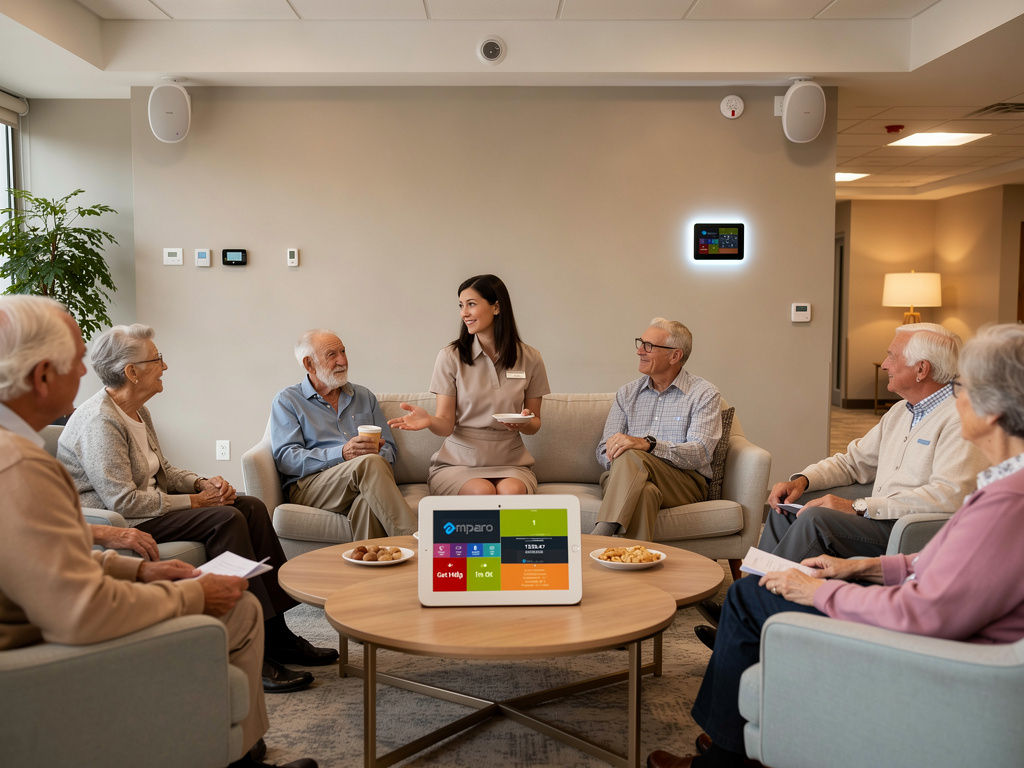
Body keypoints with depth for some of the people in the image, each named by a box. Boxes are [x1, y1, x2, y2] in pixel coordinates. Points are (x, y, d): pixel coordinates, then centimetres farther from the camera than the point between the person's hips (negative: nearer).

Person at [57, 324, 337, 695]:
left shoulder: (137, 411, 13)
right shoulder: (99, 421, -20)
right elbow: (123, 501, -26)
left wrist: (204, 483, 0)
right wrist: (194, 501, -18)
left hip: (147, 506, 10)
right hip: (115, 523, -10)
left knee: (251, 507, -5)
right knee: (226, 519, -26)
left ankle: (276, 635, -5)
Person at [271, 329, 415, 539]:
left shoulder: (364, 396, 25)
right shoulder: (287, 401, 12)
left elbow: (389, 449, 20)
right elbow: (286, 458, -3)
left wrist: (376, 451, -8)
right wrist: (342, 454, -16)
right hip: (309, 485, -3)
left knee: (368, 502, -38)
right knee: (369, 464, -35)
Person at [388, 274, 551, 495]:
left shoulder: (529, 358, 4)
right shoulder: (450, 357, 0)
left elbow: (535, 424, 11)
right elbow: (446, 425, -4)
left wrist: (525, 423, -12)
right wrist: (429, 420, -27)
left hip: (510, 462, 1)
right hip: (458, 462, 0)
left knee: (511, 491, -32)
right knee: (482, 492, -31)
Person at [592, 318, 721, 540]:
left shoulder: (705, 395, 4)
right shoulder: (627, 393, 19)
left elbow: (700, 453, -12)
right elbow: (605, 450, 12)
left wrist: (647, 444, -28)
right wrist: (615, 452, -16)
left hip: (685, 483, -3)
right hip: (625, 479, 3)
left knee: (631, 457, -34)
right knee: (643, 491, -37)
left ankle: (598, 540, -40)